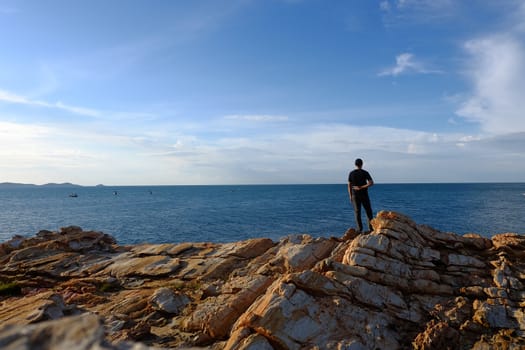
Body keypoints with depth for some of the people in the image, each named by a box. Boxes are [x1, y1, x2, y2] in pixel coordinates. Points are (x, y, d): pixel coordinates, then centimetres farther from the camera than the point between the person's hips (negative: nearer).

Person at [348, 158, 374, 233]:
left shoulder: (351, 173, 1)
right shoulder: (365, 173, -5)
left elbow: (349, 185, 1)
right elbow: (371, 183, -16)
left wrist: (350, 196, 7)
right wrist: (361, 187, -13)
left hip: (355, 195, 2)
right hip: (364, 195, -1)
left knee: (357, 212, 4)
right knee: (368, 211, 9)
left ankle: (360, 229, 1)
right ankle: (371, 227, 7)